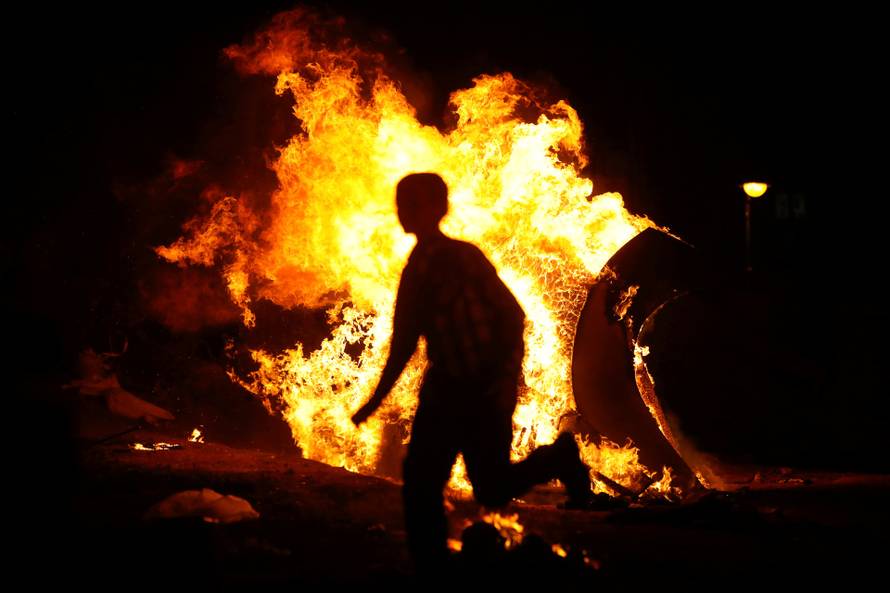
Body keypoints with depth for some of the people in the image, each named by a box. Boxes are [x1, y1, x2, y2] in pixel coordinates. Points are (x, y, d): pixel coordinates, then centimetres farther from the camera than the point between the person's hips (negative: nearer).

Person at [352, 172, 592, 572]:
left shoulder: (463, 256, -13)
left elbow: (512, 315, -14)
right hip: (444, 390, 6)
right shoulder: (415, 269, 6)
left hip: (484, 392, -6)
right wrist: (377, 398, 14)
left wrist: (509, 381, -23)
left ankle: (559, 458, 26)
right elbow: (405, 341, 15)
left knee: (492, 490, 0)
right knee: (420, 481, -4)